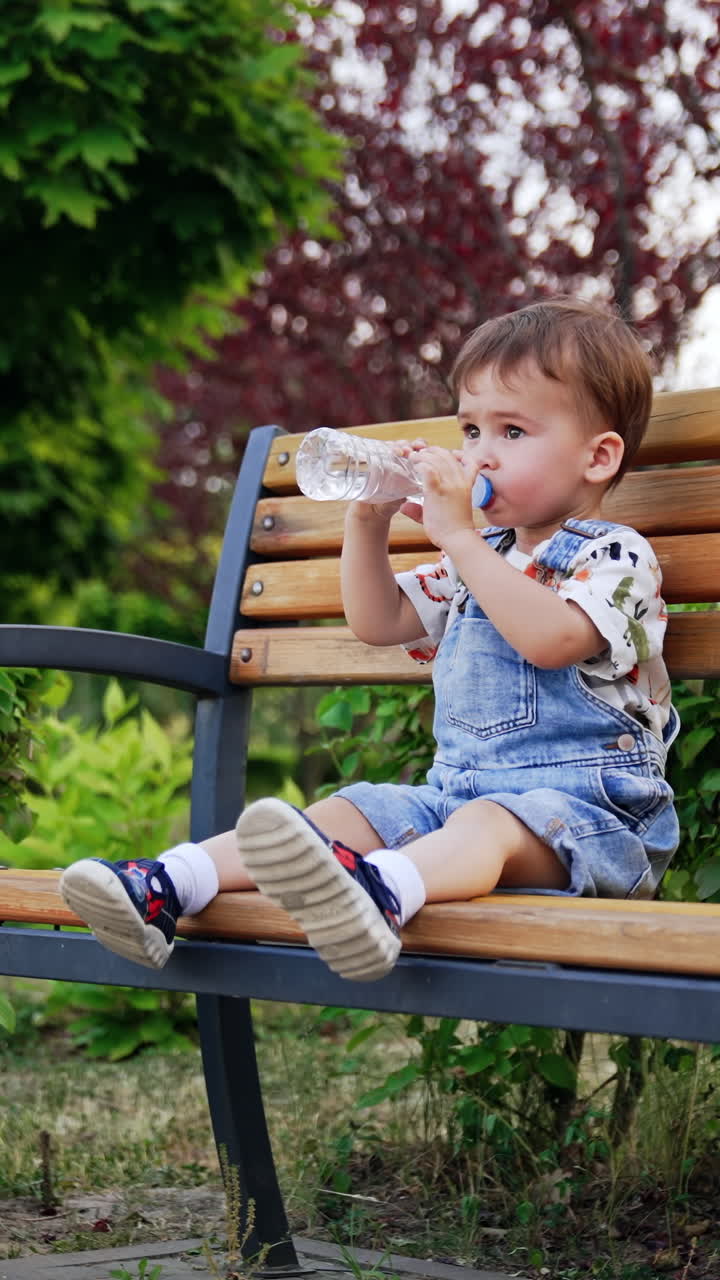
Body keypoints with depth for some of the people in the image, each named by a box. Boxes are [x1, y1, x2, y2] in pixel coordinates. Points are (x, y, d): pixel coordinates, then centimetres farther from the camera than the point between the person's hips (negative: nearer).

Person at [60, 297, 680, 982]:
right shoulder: (481, 558, 21)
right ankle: (166, 887, -29)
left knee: (488, 824, -38)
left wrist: (457, 536, -24)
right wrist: (368, 522, 9)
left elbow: (550, 639, -26)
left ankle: (379, 892, -72)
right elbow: (377, 622, 25)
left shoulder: (617, 558, -6)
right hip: (457, 789, 8)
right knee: (347, 809, -12)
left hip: (586, 803, -8)